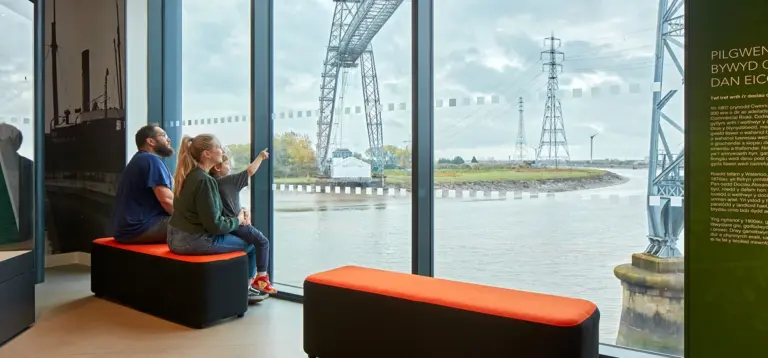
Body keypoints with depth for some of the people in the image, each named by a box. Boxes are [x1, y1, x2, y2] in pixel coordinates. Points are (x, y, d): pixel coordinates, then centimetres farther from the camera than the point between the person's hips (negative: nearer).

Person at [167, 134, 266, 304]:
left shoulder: (187, 175, 7)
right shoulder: (205, 180, -21)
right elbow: (214, 225, -20)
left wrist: (232, 219, 6)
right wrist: (237, 221, -3)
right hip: (194, 241, -9)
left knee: (236, 238, 27)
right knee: (251, 243, 8)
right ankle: (244, 289, 26)